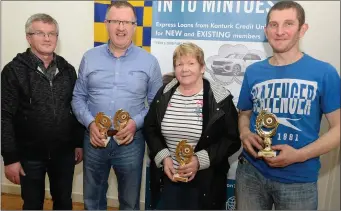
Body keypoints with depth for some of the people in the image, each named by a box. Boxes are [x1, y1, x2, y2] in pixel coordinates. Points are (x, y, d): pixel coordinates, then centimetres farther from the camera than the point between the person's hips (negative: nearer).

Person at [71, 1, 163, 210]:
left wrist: (136, 123, -16)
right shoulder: (90, 57, 2)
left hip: (131, 142, -1)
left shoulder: (149, 61, -3)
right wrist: (90, 123, -12)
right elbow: (78, 97, 5)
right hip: (94, 140, 2)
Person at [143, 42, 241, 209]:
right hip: (169, 177, 3)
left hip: (205, 182, -2)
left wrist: (200, 160, -18)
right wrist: (163, 157, -8)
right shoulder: (164, 94, 1)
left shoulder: (220, 99, -10)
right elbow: (149, 129, 6)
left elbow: (232, 140, -9)